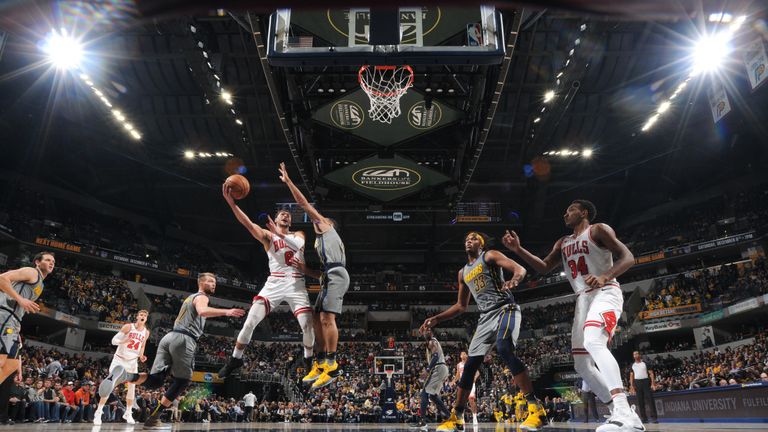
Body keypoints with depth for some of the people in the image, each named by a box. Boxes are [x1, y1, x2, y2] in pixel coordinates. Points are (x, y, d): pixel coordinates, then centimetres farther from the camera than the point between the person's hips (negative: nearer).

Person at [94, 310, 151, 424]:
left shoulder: (146, 332, -1)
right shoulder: (128, 327, -14)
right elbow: (114, 340, -14)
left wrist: (141, 356, -4)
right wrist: (125, 341, -33)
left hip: (132, 361, 4)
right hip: (119, 359, -4)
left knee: (132, 387, 1)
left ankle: (128, 413, 13)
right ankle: (98, 412, -3)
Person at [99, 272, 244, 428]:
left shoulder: (190, 297, 31)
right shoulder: (202, 297, 2)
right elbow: (202, 311, -21)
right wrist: (226, 312, -28)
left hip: (169, 337, 8)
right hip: (183, 339, -8)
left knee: (155, 380, 3)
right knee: (181, 381, 4)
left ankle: (124, 376, -24)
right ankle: (153, 419, 2)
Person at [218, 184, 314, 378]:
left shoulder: (298, 234, 15)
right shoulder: (267, 235, 9)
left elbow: (298, 245, -11)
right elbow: (248, 224, -10)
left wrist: (280, 233, -25)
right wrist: (231, 202, -24)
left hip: (296, 284, 1)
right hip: (274, 282, -1)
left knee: (308, 324, -7)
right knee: (250, 321, -10)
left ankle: (308, 359, 19)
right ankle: (235, 359, 8)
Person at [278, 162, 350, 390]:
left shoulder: (327, 226, 12)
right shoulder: (320, 241, 33)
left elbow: (304, 204, 7)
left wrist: (288, 181, 11)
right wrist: (304, 270, 13)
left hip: (336, 275, -10)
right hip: (330, 277, 10)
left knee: (327, 318, -16)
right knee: (318, 319, 6)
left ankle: (331, 365, -17)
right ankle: (320, 364, 9)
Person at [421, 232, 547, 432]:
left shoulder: (490, 256, 1)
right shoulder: (463, 273, 20)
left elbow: (520, 268, -12)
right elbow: (461, 306, 26)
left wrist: (513, 280, -36)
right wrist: (436, 319, 18)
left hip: (505, 309, -7)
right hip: (486, 318, 7)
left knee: (504, 350, -32)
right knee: (470, 365, 3)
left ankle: (536, 408, -28)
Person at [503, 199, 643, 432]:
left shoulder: (598, 230, 1)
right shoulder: (563, 243, 22)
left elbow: (628, 257, -9)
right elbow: (544, 267, 19)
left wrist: (604, 277, -27)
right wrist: (518, 250, 7)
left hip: (605, 293, -8)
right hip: (583, 300, 8)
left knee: (593, 341, -35)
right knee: (582, 364, 2)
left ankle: (625, 413, -42)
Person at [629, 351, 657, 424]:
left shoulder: (645, 363, 4)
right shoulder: (632, 365, 13)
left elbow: (651, 373, 0)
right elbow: (631, 375, 13)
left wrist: (653, 383, -11)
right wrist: (631, 385, 4)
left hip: (646, 381, -3)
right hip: (637, 382, 3)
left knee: (650, 399, -8)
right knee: (640, 401, 3)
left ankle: (654, 417, -6)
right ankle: (644, 418, 7)